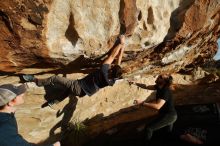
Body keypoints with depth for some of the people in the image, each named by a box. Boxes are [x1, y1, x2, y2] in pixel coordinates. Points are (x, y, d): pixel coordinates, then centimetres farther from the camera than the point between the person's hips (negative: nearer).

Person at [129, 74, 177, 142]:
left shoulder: (165, 91, -32)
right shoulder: (159, 87, -6)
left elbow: (157, 106, -42)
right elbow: (147, 87, 3)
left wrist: (142, 103, -42)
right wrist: (135, 83, -8)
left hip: (169, 116, -9)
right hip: (164, 114, 10)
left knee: (148, 128, -14)